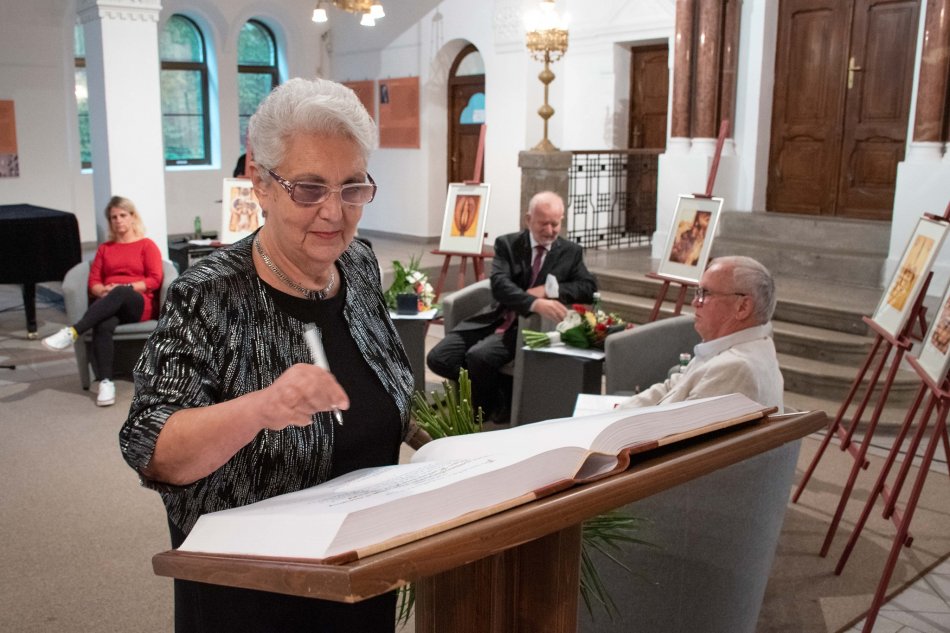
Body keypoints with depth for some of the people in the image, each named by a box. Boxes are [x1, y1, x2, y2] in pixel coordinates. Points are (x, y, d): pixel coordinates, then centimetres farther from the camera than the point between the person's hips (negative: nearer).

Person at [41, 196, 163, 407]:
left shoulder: (147, 245, 13)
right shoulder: (104, 248, 24)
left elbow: (155, 280, -1)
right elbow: (93, 282, 14)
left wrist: (123, 287, -12)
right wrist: (104, 291, -10)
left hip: (139, 305, -2)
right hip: (108, 304, 2)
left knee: (120, 294, -40)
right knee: (103, 326, -36)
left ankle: (73, 332, -48)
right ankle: (105, 382, -45)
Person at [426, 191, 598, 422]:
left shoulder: (571, 252, 5)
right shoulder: (507, 244, 1)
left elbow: (589, 287, -3)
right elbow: (499, 284, -15)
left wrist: (548, 290, -17)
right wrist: (535, 303, -35)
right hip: (496, 318, 3)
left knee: (480, 356, -29)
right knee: (438, 358, -13)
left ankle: (486, 407, 1)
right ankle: (481, 391, 11)